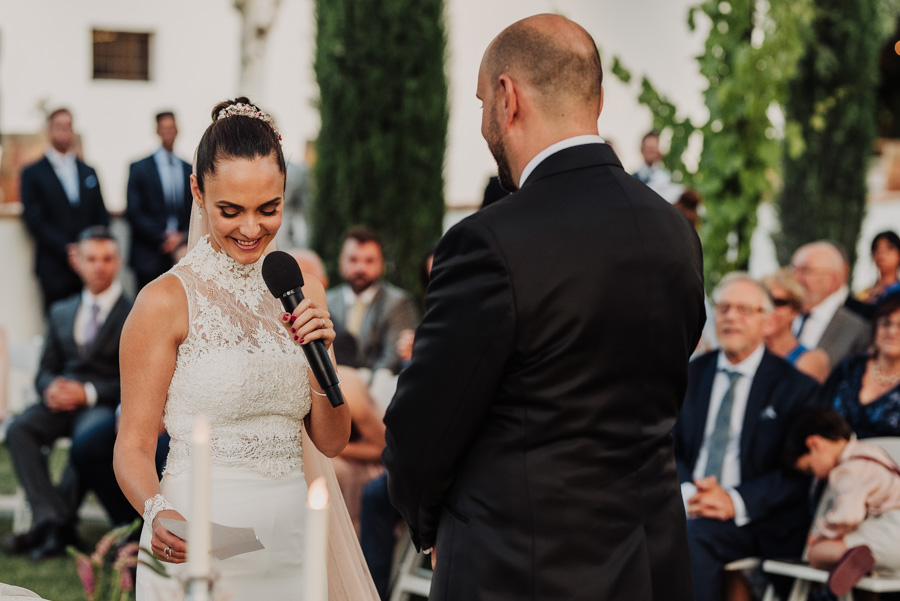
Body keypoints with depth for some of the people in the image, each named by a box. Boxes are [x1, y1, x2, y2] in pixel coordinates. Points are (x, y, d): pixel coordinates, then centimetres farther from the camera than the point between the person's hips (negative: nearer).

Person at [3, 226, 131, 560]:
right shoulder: (61, 311, 23)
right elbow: (45, 370, 19)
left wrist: (88, 392, -16)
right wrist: (51, 388, -7)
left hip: (104, 404, -5)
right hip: (62, 401, 5)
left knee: (89, 435, -38)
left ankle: (54, 523, -32)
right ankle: (52, 519, -36)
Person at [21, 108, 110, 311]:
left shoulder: (89, 172, 18)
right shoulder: (33, 174, 5)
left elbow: (102, 217, 16)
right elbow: (35, 222, -3)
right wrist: (66, 249, -12)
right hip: (55, 269, -3)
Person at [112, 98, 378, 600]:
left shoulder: (300, 291, 8)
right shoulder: (167, 300, -8)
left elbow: (332, 441, 8)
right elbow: (134, 445, -8)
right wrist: (157, 512, -27)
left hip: (290, 544, 5)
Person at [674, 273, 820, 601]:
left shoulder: (795, 387, 3)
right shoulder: (692, 375, 17)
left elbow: (799, 472, -3)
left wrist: (736, 501, -17)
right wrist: (685, 492, -9)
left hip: (756, 521, -3)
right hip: (685, 509, 4)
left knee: (693, 536, -34)